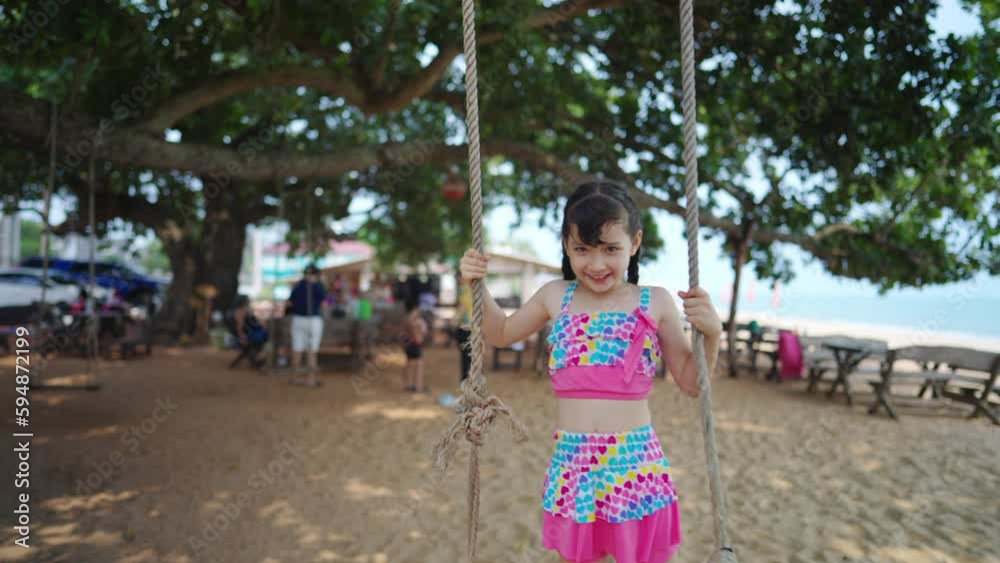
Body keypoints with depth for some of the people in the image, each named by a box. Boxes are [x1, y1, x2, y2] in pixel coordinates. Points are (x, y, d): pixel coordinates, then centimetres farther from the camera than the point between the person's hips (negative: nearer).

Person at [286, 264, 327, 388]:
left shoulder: (297, 285, 3)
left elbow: (290, 303, 6)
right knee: (312, 351, 3)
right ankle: (311, 379, 2)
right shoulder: (318, 285, -6)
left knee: (297, 350, 10)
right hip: (314, 320, -3)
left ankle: (294, 377, 15)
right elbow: (324, 304, -9)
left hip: (298, 319, 3)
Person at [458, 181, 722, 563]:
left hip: (635, 462, -2)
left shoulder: (655, 304, -3)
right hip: (571, 464, 2)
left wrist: (710, 334, -12)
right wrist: (477, 287, 8)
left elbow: (691, 384, 4)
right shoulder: (555, 297, 3)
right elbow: (502, 334, 20)